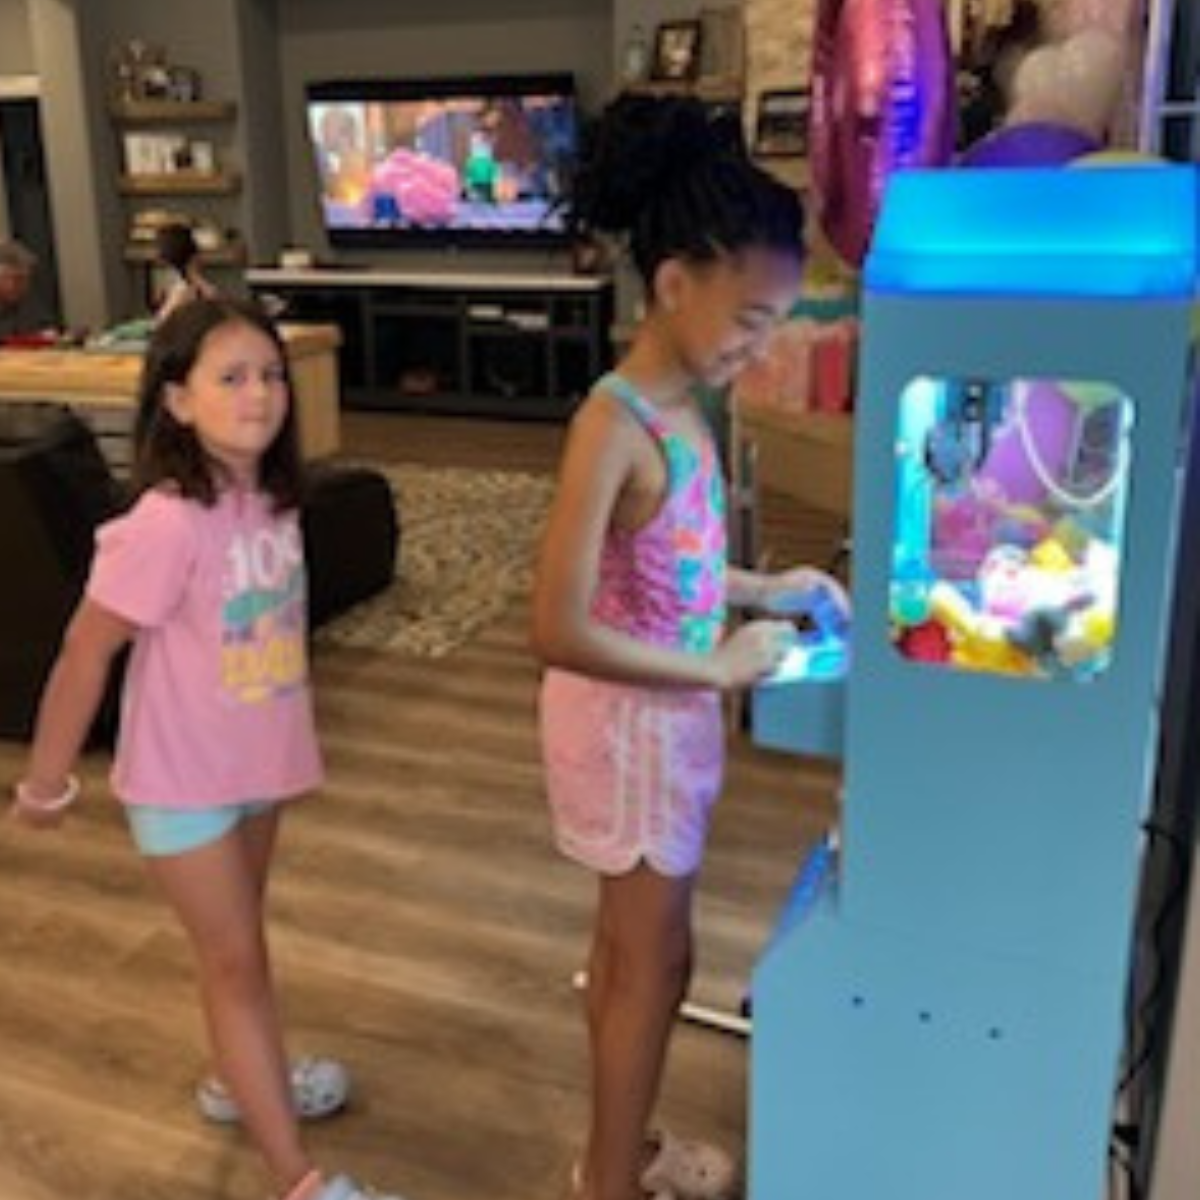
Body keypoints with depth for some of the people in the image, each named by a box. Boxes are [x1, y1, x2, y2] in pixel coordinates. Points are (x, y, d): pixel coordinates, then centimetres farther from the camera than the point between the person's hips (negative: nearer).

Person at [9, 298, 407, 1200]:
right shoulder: (167, 524, -27)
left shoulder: (273, 500, -5)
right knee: (236, 958, 5)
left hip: (259, 763, 6)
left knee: (238, 939, 24)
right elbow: (84, 656, -19)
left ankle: (240, 1079, 49)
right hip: (182, 781, -6)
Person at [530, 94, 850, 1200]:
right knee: (656, 960, 7)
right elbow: (560, 632, -28)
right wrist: (720, 668, -22)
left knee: (628, 944, 22)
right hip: (629, 720, -9)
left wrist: (767, 589, 3)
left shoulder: (678, 407, 3)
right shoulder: (614, 425, -25)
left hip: (666, 714, 9)